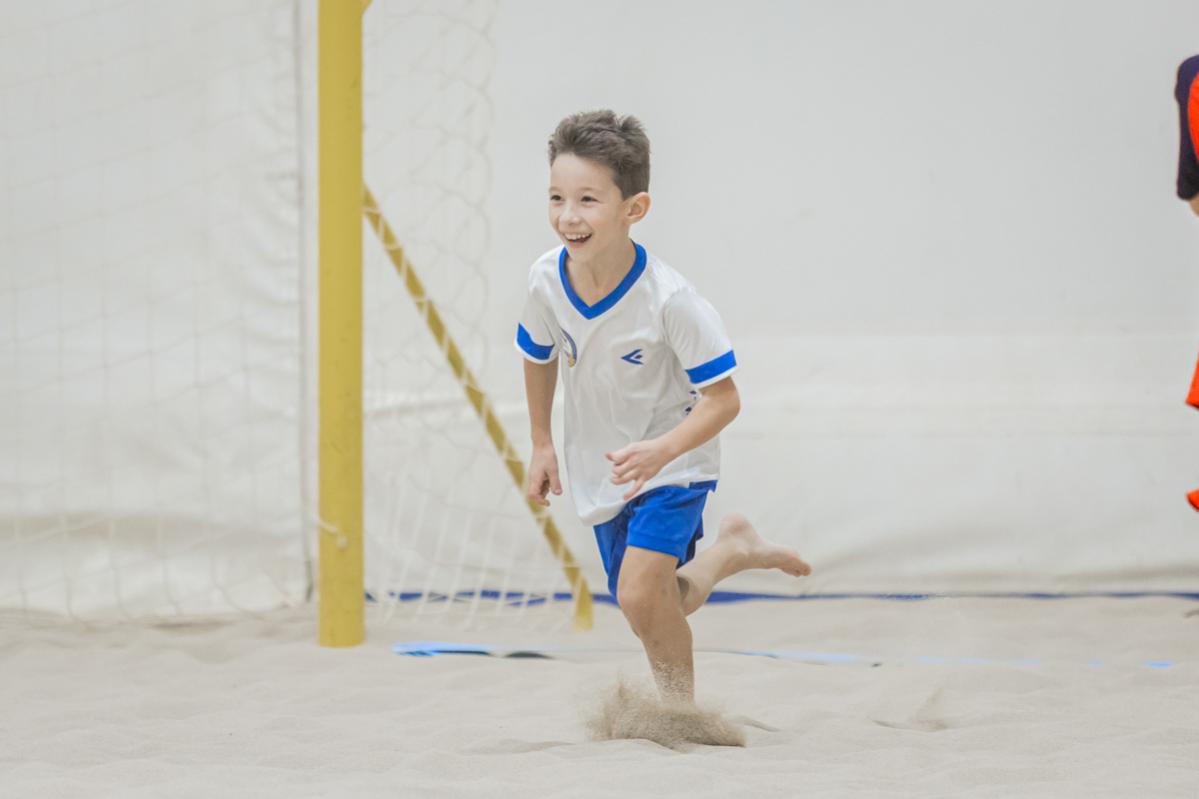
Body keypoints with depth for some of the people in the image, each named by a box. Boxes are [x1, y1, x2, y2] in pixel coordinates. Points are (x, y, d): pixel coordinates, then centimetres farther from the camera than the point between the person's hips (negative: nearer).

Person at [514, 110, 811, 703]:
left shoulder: (668, 299, -30)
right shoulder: (548, 280, -16)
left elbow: (722, 399, -25)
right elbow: (538, 355, 7)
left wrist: (661, 451, -40)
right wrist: (542, 445, 12)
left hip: (673, 461, -6)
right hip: (601, 470, 6)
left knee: (641, 592, -24)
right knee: (652, 615, 14)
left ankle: (681, 707, 0)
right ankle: (732, 551, 42)